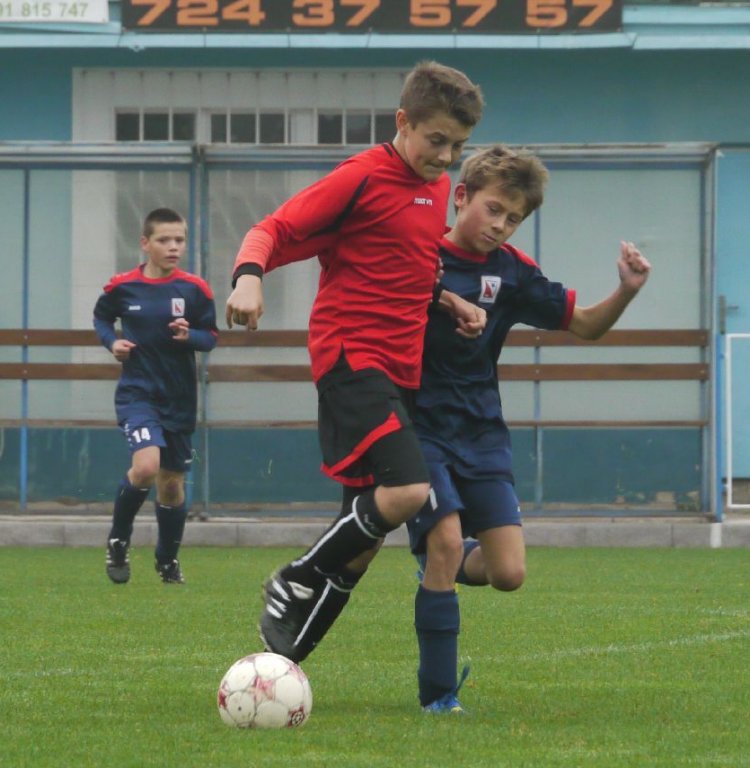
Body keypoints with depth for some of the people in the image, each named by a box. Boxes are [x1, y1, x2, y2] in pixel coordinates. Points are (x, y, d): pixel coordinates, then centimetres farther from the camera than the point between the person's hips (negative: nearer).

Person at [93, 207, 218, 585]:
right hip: (137, 393, -2)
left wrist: (190, 336, -19)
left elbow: (211, 337, 2)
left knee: (172, 482, 10)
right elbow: (101, 317, 15)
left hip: (179, 398, 2)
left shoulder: (194, 290, -4)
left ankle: (168, 561, 32)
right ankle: (118, 541, 0)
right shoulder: (122, 286, -4)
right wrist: (111, 341, -5)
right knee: (146, 466, -25)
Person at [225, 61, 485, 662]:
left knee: (365, 533, 6)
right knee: (407, 491, -26)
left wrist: (452, 303, 13)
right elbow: (275, 230, -12)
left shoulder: (439, 189, 17)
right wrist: (249, 277, -32)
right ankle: (295, 584, -6)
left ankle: (285, 657, 14)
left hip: (402, 370, 8)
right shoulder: (363, 178, -7)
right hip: (351, 358, -8)